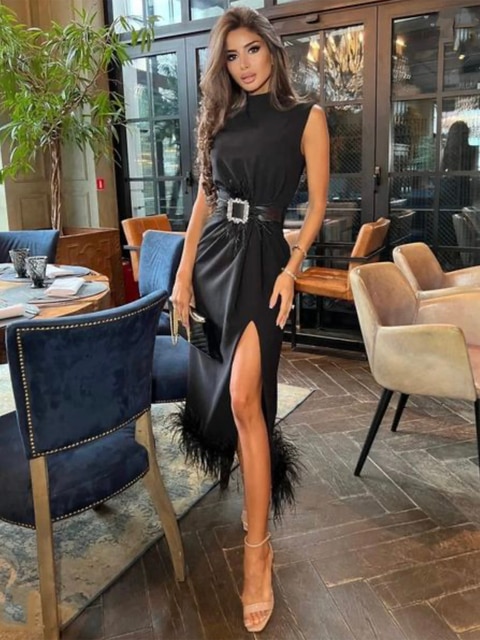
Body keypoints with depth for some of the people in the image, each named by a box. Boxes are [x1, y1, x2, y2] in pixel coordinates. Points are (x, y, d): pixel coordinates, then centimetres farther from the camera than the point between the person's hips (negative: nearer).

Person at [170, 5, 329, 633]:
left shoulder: (305, 116, 3)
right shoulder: (221, 116, 17)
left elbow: (317, 203, 0)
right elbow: (205, 195, 15)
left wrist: (290, 269, -13)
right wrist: (184, 271, 7)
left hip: (261, 256, -5)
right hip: (212, 252, 6)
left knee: (243, 398, -17)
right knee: (222, 391, 12)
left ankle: (258, 549, -9)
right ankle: (255, 498, 36)